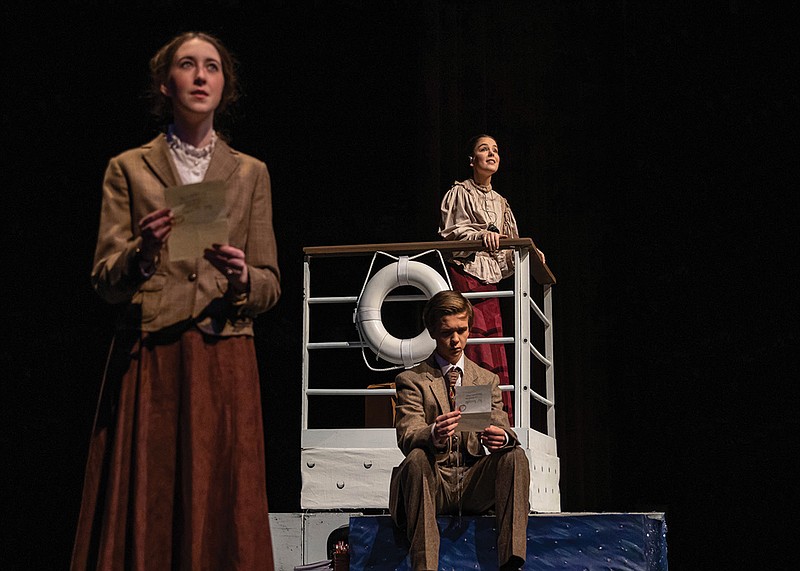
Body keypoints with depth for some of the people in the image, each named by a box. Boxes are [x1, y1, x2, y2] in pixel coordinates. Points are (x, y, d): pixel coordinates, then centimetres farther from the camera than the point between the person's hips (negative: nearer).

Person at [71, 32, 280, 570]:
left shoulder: (251, 173, 14)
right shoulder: (128, 169, 10)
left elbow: (270, 286, 9)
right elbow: (105, 281, 3)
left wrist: (242, 278, -12)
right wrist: (142, 253, -17)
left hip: (225, 361, 1)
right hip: (148, 362, -1)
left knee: (223, 513, -2)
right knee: (143, 511, -4)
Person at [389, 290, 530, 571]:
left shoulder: (487, 380, 17)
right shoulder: (411, 380, 7)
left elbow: (502, 429, 4)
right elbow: (406, 437, -8)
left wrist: (502, 437, -23)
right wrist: (433, 435, -33)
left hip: (474, 485, 3)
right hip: (433, 483, -3)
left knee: (515, 456, -24)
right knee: (417, 457, -34)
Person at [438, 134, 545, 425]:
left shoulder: (500, 202, 24)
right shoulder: (460, 192, 4)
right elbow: (450, 233, -6)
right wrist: (482, 236, -21)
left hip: (489, 281, 7)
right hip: (464, 274, -7)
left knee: (496, 359, 1)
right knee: (478, 355, -16)